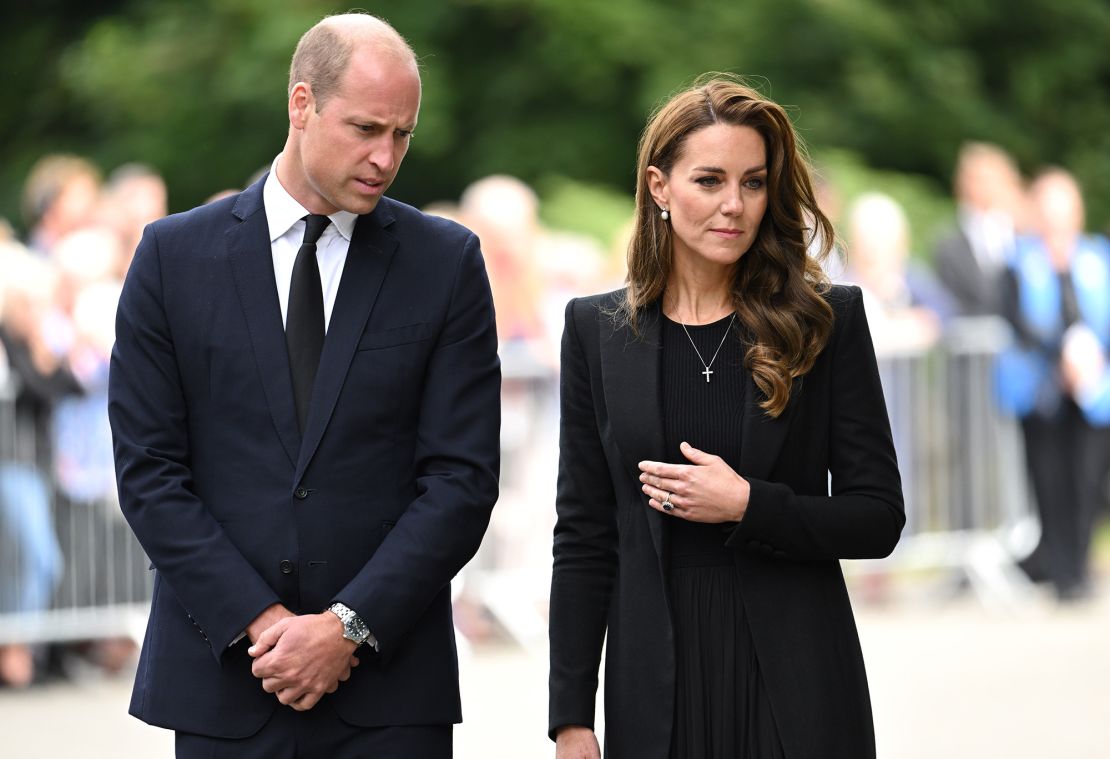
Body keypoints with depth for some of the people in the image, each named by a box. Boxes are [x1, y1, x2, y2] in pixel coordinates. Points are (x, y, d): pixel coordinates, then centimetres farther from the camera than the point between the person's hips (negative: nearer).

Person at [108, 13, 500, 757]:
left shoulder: (446, 262, 3)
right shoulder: (175, 255, 4)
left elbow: (462, 477, -2)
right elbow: (149, 470, 0)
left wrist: (350, 627, -11)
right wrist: (261, 622, -10)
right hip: (222, 678, 0)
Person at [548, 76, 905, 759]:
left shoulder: (828, 320, 1)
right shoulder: (598, 330, 5)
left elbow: (879, 518, 1)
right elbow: (583, 537, 6)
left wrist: (748, 505, -15)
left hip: (797, 682, -1)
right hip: (658, 675, 1)